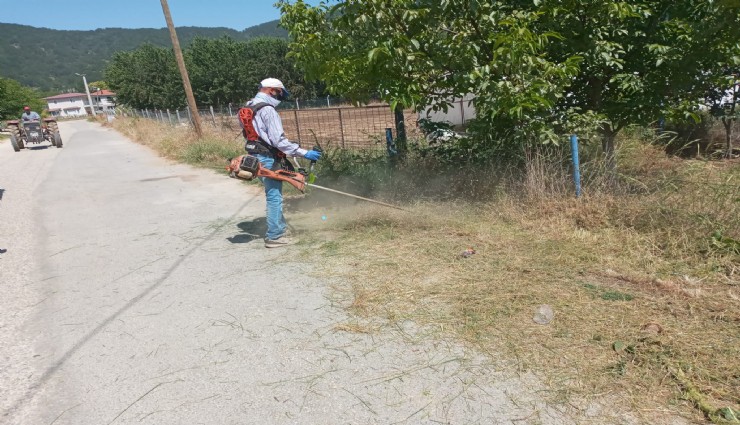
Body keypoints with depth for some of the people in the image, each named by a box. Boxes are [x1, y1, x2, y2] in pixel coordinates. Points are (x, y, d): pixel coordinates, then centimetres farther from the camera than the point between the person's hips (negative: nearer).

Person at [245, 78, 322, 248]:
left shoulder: (250, 107, 13)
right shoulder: (267, 110, -17)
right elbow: (279, 140, -24)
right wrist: (304, 153, -21)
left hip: (256, 157, 10)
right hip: (268, 159, -10)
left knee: (274, 194, 20)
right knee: (274, 197, -3)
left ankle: (280, 227, 31)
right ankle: (274, 237, 3)